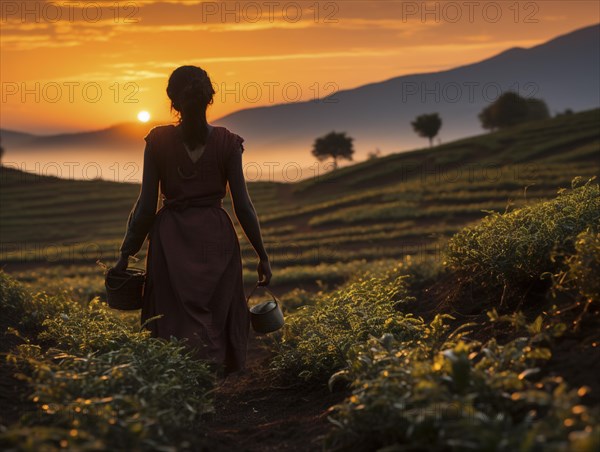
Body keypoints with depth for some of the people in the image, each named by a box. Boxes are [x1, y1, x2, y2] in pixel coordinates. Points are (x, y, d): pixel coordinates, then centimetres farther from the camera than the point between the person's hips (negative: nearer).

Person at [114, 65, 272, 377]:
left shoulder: (158, 140, -4)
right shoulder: (227, 142, -3)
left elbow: (147, 204, -4)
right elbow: (242, 204, -3)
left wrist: (127, 253, 5)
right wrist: (262, 256, 4)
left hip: (171, 238, 0)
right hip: (216, 235, 1)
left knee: (174, 317, 5)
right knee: (217, 318, 10)